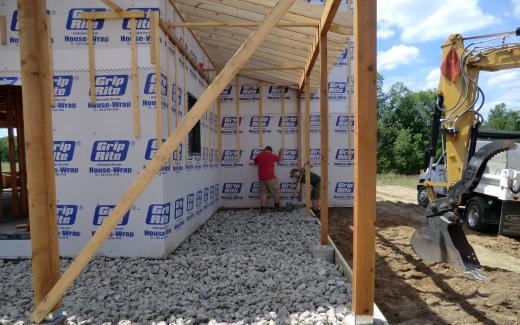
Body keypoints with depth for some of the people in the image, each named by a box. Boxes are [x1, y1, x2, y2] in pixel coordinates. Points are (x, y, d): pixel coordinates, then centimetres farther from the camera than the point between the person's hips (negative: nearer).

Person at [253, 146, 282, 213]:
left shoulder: (259, 156, 8)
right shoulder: (272, 155, -1)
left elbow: (255, 161, 29)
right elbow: (280, 159, 16)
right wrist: (280, 153, 36)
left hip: (261, 178, 4)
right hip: (270, 177, -4)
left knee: (263, 193, 10)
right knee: (276, 191, 11)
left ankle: (262, 208, 1)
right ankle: (277, 207, 19)